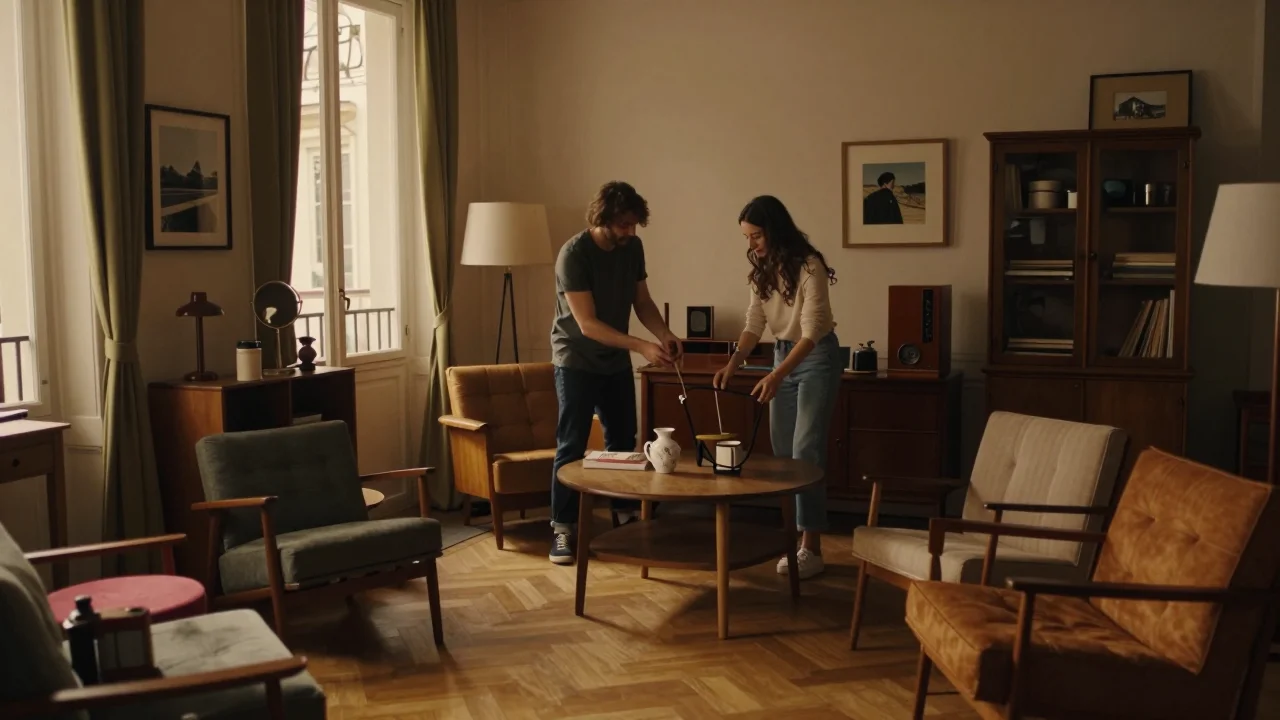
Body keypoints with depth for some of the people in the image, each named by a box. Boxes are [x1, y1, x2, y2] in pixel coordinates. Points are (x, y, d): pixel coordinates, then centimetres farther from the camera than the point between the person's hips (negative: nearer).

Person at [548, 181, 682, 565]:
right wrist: (642, 346, -33)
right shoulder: (573, 254, -24)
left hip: (616, 360, 6)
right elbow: (587, 324, -27)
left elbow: (642, 302, 5)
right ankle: (562, 529, 1)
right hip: (576, 361, -6)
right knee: (572, 445, -5)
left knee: (623, 440, 13)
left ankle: (625, 514, 26)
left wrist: (665, 335, -14)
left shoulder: (633, 247, -4)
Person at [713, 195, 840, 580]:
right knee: (783, 454, 7)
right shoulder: (762, 270, 1)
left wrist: (776, 375, -35)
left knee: (806, 453, -11)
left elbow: (812, 332, -26)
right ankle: (795, 539, 15)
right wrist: (733, 364, -14)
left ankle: (812, 548, -7)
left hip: (816, 358, -8)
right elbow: (754, 325, 3)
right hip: (783, 356, 8)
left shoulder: (809, 266, -22)